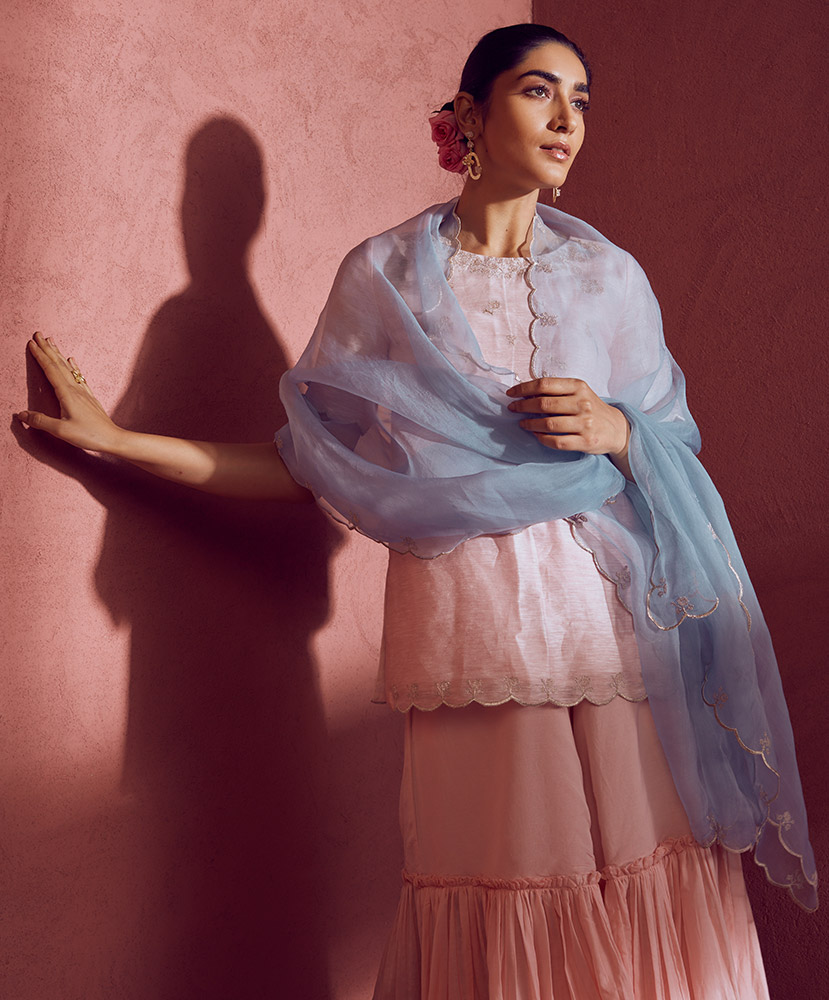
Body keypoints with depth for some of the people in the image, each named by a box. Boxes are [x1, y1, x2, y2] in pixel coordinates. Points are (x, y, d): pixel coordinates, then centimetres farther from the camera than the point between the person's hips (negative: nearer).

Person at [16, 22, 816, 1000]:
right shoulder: (384, 275, 6)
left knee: (643, 905, 1)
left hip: (612, 627, 2)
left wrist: (614, 429, -7)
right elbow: (313, 464, 8)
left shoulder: (609, 276, 11)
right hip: (467, 635, -1)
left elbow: (676, 446, 15)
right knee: (491, 915, 1)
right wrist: (116, 437, 8)